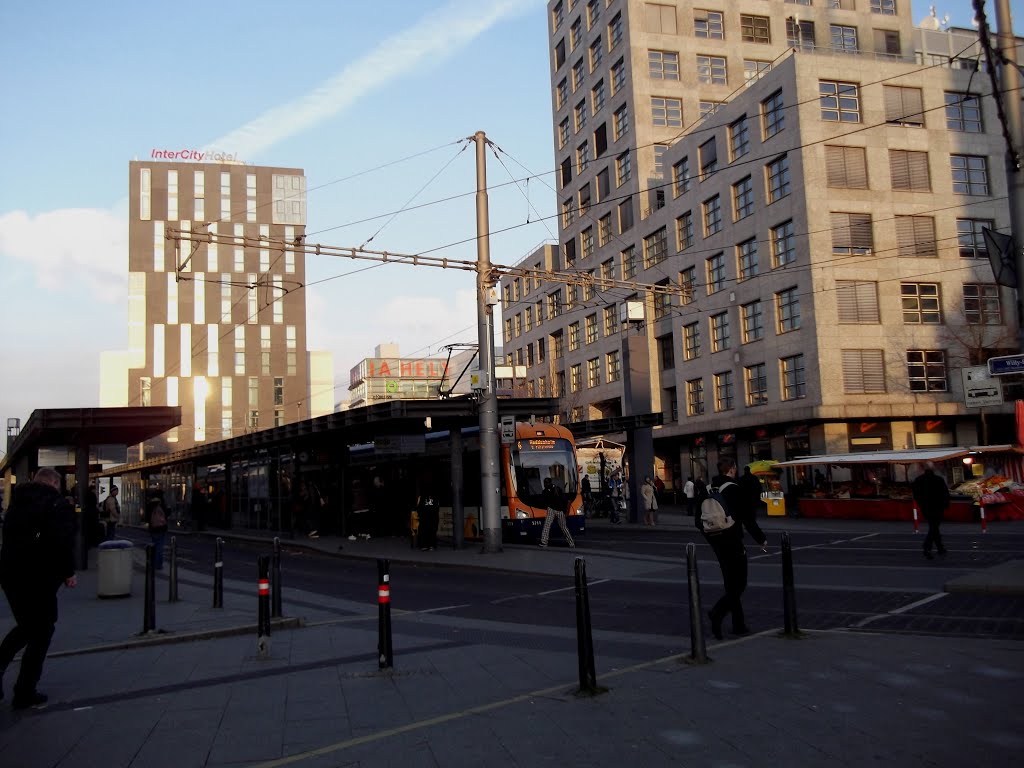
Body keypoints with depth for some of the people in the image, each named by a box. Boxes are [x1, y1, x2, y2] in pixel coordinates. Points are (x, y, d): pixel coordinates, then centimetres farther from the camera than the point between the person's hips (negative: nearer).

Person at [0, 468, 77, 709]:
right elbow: (62, 542, -23)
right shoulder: (58, 505, -13)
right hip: (39, 578, -7)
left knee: (26, 626, 25)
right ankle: (24, 693, 9)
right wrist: (68, 572, -12)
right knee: (41, 633, 6)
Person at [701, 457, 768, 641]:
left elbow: (700, 520, 12)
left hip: (717, 543, 7)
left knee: (731, 584, 14)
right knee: (739, 584, -3)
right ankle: (718, 612, -21)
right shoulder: (734, 490, -13)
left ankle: (739, 625, 18)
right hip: (733, 542, -7)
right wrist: (761, 539, -1)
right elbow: (748, 519, -12)